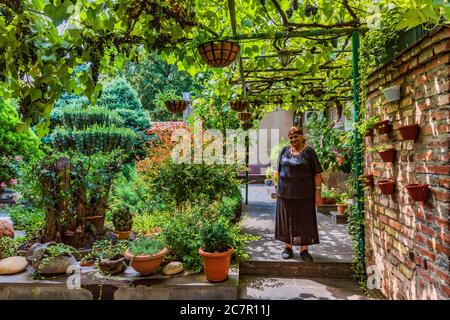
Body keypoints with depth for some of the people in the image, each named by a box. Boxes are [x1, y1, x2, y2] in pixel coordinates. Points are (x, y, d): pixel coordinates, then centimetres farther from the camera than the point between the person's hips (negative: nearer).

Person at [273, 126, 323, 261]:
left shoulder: (309, 152, -2)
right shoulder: (284, 151, 7)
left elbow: (317, 174, -5)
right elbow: (278, 171, 13)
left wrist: (318, 192, -9)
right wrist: (279, 187, 9)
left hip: (305, 194, -2)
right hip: (286, 193, 3)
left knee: (305, 221, 5)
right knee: (287, 220, 9)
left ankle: (304, 249, 20)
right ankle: (288, 247, 25)